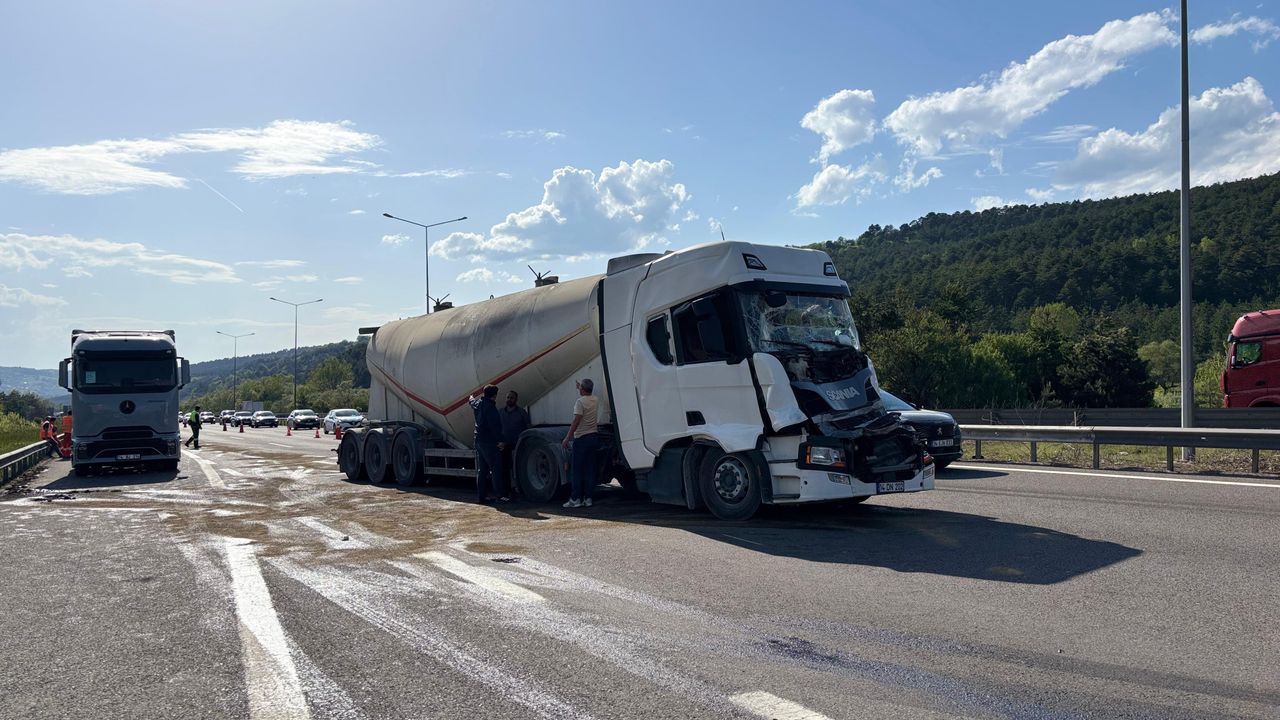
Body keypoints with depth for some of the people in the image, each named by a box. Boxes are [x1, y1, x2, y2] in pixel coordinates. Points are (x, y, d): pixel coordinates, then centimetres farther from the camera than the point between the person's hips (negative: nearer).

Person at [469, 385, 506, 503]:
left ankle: (481, 496, 14)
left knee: (481, 470, 12)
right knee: (496, 469, -5)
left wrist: (471, 398, 58)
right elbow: (495, 426, -23)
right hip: (489, 442, -9)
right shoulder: (490, 407, -18)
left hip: (479, 440, 9)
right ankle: (499, 494, -4)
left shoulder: (478, 403, 10)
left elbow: (471, 401, 36)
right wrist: (500, 440, -19)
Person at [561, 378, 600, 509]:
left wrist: (567, 438, -16)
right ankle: (588, 499, 10)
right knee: (590, 469, 9)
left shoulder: (580, 401, -13)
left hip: (581, 439, -7)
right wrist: (580, 387, 49)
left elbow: (576, 422, -19)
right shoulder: (595, 401, 10)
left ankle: (575, 499, -1)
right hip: (594, 437, 7)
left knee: (576, 470, -1)